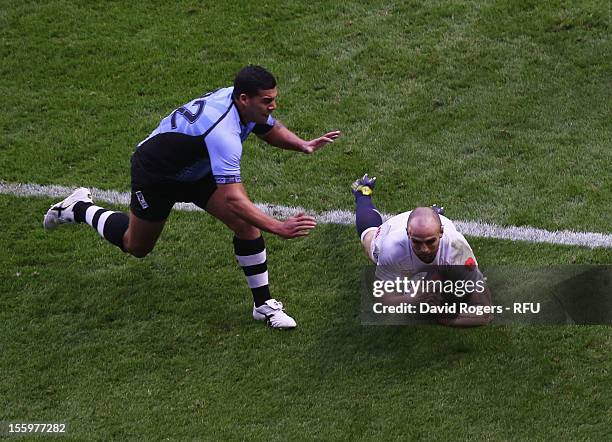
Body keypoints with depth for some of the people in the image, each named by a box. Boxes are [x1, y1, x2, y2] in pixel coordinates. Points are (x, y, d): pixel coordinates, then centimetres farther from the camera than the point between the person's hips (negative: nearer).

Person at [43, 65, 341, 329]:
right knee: (136, 247, 16)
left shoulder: (247, 104, -17)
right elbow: (232, 199, -47)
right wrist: (278, 228, -51)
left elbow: (269, 129, 8)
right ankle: (79, 209, 39)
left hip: (196, 170, 7)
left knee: (247, 225, -11)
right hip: (154, 173, -7)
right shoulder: (223, 132, -43)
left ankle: (263, 304, 2)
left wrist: (302, 145, -11)